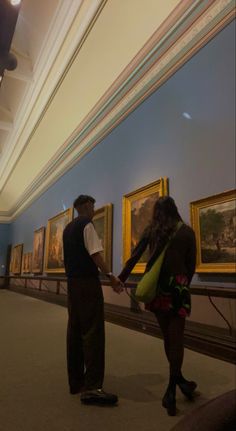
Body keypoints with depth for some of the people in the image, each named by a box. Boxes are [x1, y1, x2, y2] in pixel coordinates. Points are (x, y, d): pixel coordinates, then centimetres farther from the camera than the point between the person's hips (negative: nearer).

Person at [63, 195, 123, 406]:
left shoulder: (68, 228, 18)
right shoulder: (87, 224, -9)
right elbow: (95, 254, -18)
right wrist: (111, 276, -17)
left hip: (72, 281, 9)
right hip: (87, 282, -9)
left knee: (75, 330, 12)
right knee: (93, 331, -7)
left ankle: (76, 381, 22)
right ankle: (92, 387, -5)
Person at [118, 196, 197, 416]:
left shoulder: (150, 230, 4)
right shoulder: (186, 231, 0)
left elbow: (134, 257, 2)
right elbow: (191, 264, 2)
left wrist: (121, 278, 8)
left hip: (154, 285, 3)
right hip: (176, 285, -3)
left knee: (167, 335, 16)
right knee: (176, 337, 4)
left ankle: (177, 379, 31)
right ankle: (171, 389, 1)